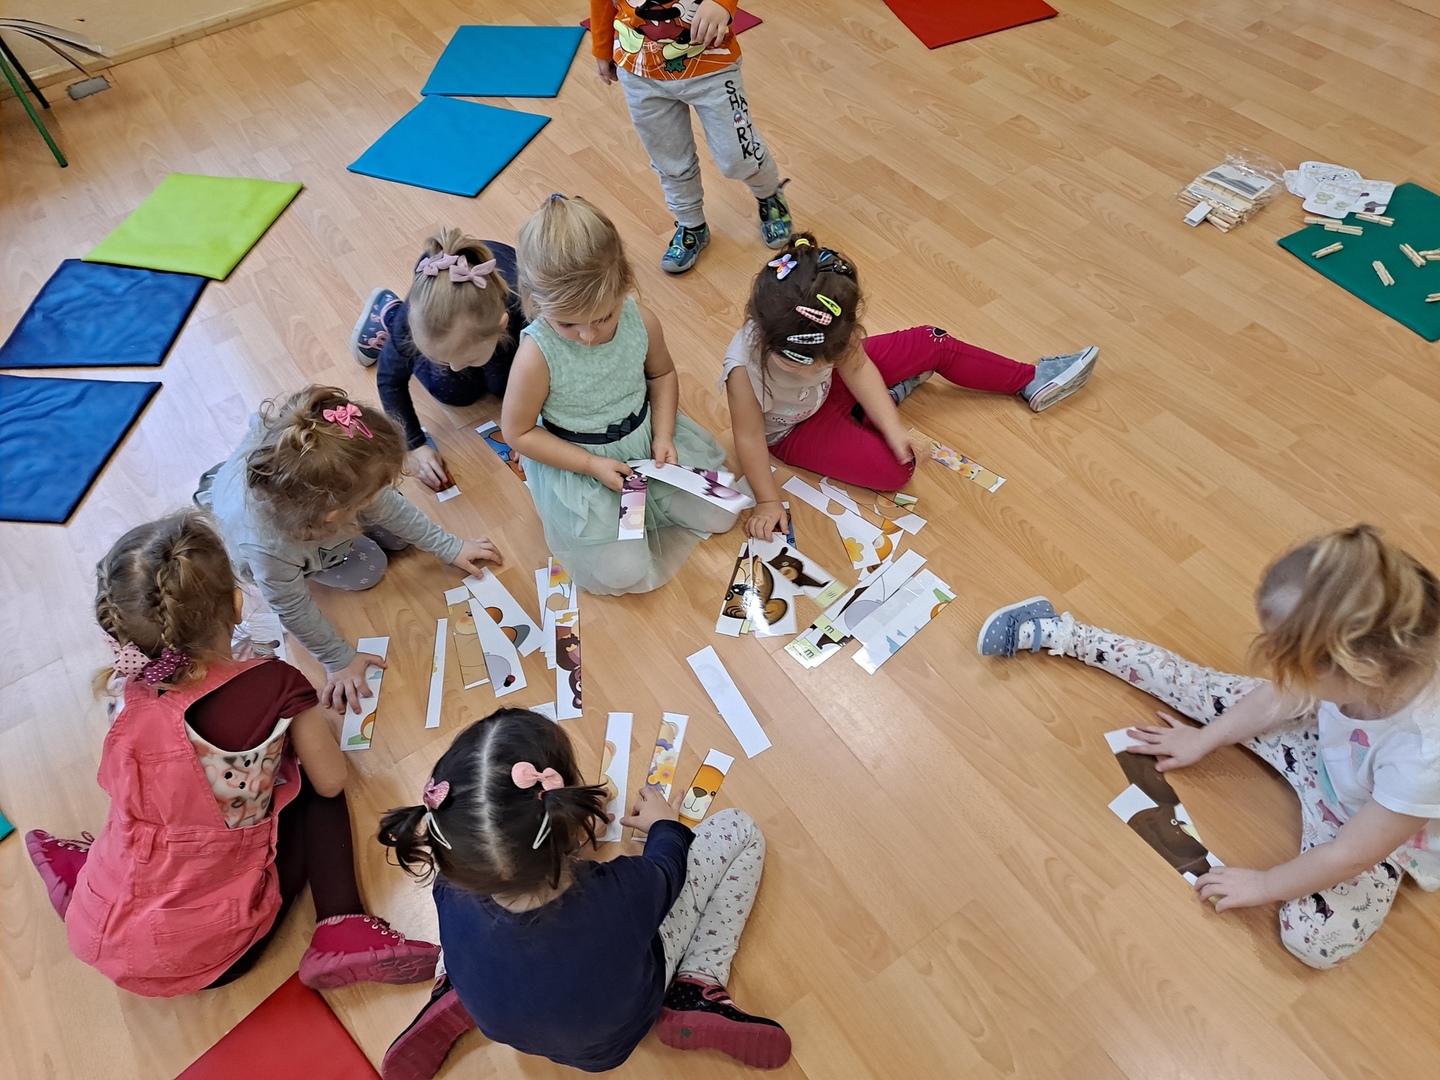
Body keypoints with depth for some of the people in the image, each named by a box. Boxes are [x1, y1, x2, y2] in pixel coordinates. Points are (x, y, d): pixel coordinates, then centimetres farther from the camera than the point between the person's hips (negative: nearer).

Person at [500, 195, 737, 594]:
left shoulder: (641, 321, -18)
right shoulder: (537, 355, -29)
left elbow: (662, 374, 4)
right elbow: (517, 431, -16)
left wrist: (663, 434, -11)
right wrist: (592, 465, -21)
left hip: (647, 440, 4)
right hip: (577, 466, -4)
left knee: (721, 515, 7)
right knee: (625, 573, -7)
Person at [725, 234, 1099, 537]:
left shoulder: (828, 333, -30)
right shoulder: (745, 367, -40)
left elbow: (858, 369, -15)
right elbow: (749, 438, -28)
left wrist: (895, 429, -21)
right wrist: (768, 502, -21)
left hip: (835, 386, 4)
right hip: (795, 430, -4)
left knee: (932, 343, -4)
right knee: (894, 471, -22)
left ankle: (1031, 379, 15)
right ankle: (894, 391, 7)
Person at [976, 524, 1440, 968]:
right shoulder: (1366, 672, -31)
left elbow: (1353, 855, -30)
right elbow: (1278, 699, -9)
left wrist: (1264, 884, -16)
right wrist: (1203, 740, 3)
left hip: (1377, 832, -3)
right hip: (1327, 752, 3)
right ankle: (1062, 635, 9)